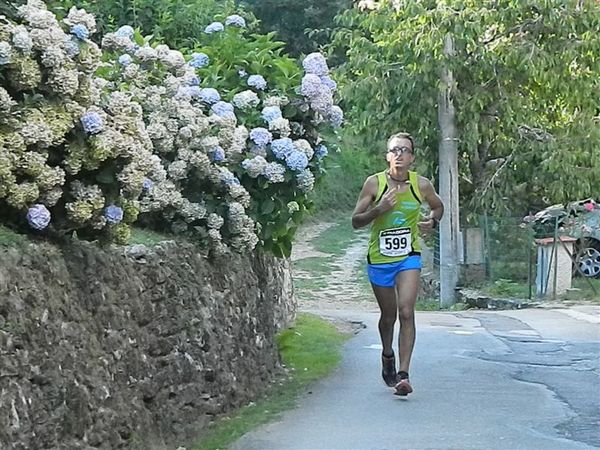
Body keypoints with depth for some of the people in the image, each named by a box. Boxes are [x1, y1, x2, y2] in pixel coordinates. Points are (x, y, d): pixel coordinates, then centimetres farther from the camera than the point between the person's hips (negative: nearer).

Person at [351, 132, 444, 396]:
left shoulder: (421, 185, -4)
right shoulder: (374, 183, -8)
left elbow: (438, 206, 18)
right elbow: (355, 221, -6)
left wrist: (432, 221, -3)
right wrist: (378, 209, -23)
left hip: (409, 257, 0)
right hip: (379, 258, 1)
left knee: (406, 313, -16)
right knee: (388, 315, 14)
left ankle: (403, 374, -18)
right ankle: (387, 356, 43)